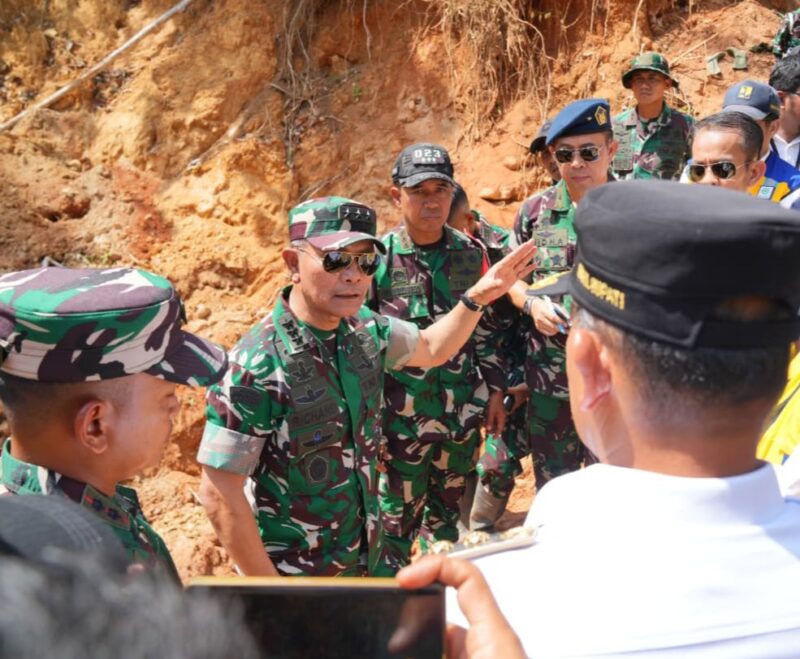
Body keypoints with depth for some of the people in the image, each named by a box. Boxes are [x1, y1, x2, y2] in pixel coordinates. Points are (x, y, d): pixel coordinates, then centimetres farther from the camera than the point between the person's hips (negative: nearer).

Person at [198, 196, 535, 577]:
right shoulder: (257, 364, -27)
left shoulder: (364, 328, -6)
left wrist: (477, 296, 1)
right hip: (295, 573, -6)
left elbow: (430, 349, 15)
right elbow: (220, 494, -23)